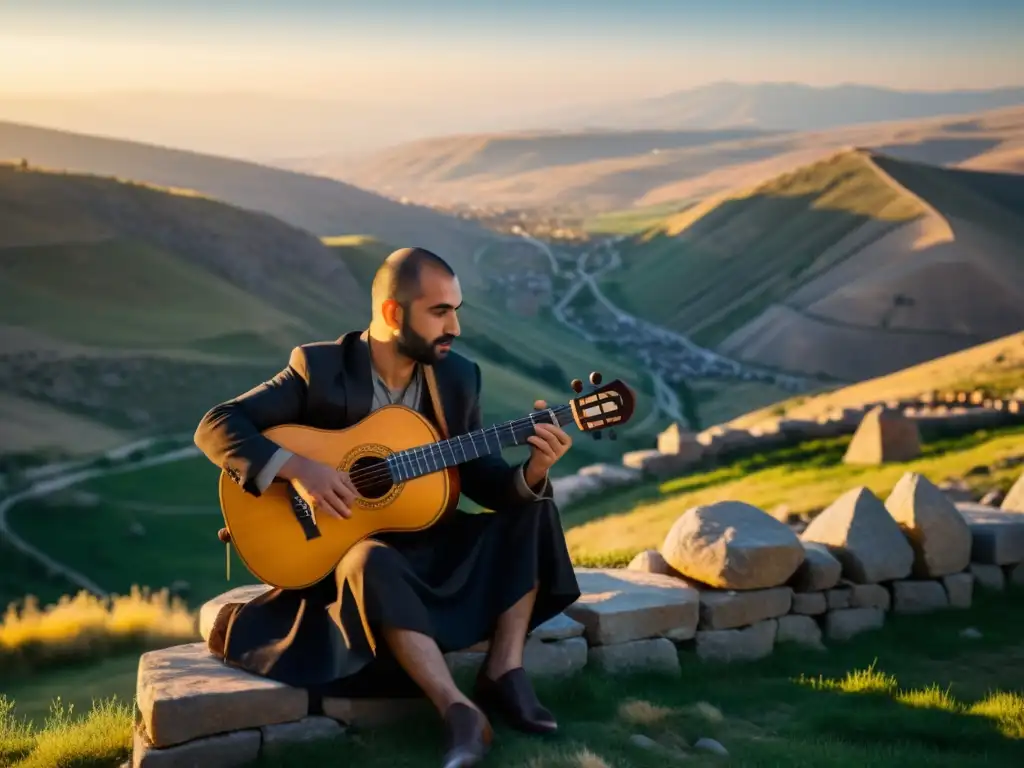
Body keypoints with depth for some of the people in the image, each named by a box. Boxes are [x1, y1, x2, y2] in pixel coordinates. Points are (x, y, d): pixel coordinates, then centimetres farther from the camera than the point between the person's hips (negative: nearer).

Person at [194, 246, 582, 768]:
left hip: (430, 546, 5)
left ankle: (502, 672, -16)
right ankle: (458, 709, -38)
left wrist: (531, 472, -21)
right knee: (374, 563, -38)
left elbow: (478, 478, 0)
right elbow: (215, 427, -15)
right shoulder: (318, 368, -12)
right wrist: (296, 468, -30)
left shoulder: (457, 377, 1)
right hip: (347, 548, -5)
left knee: (533, 510, -12)